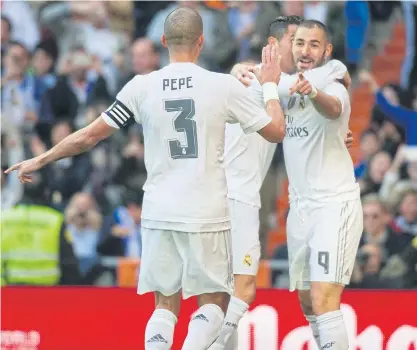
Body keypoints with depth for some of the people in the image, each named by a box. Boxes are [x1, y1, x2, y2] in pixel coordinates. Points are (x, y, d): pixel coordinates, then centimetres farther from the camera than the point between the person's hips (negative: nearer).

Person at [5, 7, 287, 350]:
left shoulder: (142, 87, -2)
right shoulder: (224, 85, -7)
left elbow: (89, 136, 3)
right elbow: (276, 131, 2)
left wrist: (40, 161, 17)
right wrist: (271, 86, 19)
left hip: (159, 214, 2)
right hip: (208, 215, -2)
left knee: (166, 303, 13)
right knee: (213, 302, 9)